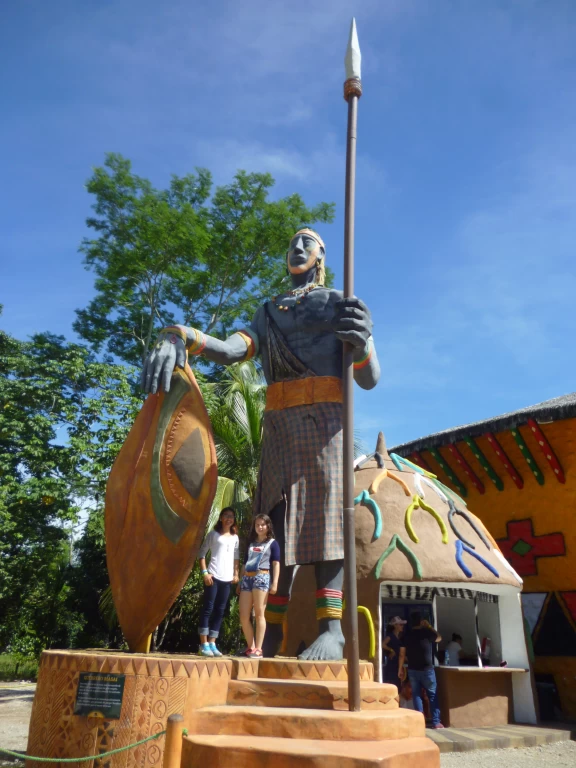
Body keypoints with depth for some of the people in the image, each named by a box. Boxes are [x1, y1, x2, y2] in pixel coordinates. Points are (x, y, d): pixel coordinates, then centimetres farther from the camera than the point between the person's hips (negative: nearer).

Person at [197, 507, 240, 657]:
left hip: (227, 578, 5)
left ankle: (212, 644, 13)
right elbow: (202, 553, -2)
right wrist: (205, 572, -11)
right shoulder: (213, 534, 1)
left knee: (220, 611, 6)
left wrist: (236, 574, 9)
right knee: (208, 608, -4)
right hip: (213, 576, -5)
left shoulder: (235, 537, 14)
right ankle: (204, 644, 1)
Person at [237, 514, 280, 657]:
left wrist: (275, 582, -9)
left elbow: (276, 564, 1)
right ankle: (250, 647, 14)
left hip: (261, 578, -5)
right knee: (243, 616, 2)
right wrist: (240, 582, 18)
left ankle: (258, 648, 1)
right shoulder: (251, 543, 20)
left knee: (259, 614, -4)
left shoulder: (272, 543, 7)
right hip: (247, 578, 5)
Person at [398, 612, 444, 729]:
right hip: (427, 669, -2)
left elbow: (402, 654, 2)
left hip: (412, 670, 2)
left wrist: (401, 669, 9)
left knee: (416, 695, 9)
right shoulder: (427, 632, -5)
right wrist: (429, 626, 19)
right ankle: (436, 722, 8)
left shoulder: (406, 635, 1)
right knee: (432, 695, 9)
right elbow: (439, 638, 16)